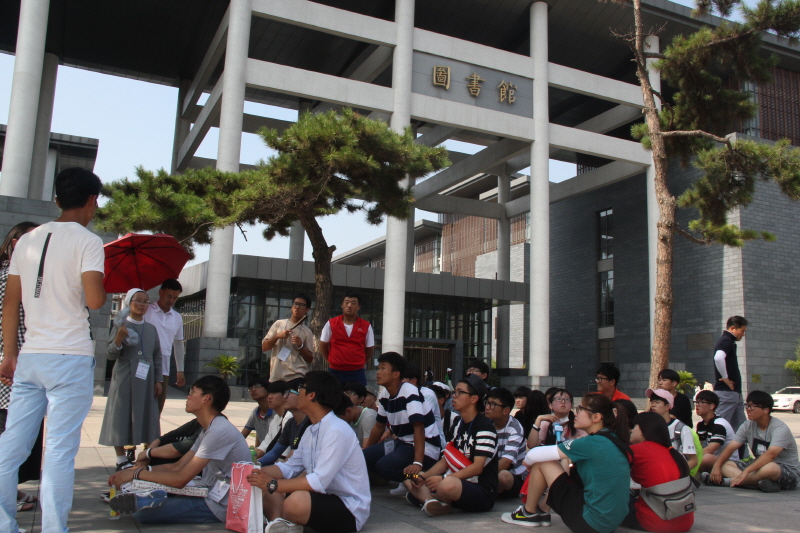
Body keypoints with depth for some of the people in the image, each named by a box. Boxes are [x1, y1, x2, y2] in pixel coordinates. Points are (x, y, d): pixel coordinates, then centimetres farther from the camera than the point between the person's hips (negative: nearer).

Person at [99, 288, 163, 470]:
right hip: (124, 380, -3)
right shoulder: (121, 326, -1)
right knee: (121, 418, 0)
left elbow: (157, 356, 11)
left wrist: (158, 380, 5)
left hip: (146, 381, 4)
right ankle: (121, 460, 8)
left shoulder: (151, 329, 10)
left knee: (147, 418, 4)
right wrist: (119, 337, -22)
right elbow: (111, 355, -5)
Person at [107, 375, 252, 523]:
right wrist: (138, 469, 1)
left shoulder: (219, 431, -20)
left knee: (143, 514, -20)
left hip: (219, 507, -10)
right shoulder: (209, 429, 14)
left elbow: (180, 479, -20)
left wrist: (137, 473, -10)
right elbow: (177, 467, 13)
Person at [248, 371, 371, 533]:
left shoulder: (336, 431, -21)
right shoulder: (310, 431, 10)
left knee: (297, 500, -37)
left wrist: (273, 484, -24)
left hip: (349, 510, -10)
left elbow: (319, 481, -27)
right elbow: (289, 468, 12)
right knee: (263, 488, 1)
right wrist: (257, 472, -4)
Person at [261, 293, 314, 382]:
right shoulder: (279, 324, 10)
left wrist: (300, 346, -9)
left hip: (297, 376, -1)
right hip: (276, 376, 1)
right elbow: (264, 347, 8)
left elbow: (310, 359, 7)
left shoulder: (307, 332, 8)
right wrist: (277, 336, -8)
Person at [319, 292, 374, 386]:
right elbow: (323, 345, 10)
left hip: (357, 373, 0)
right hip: (335, 372, 0)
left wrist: (360, 363, 8)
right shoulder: (331, 324, 0)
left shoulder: (366, 326, 0)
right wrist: (331, 361, 8)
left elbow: (370, 349, 10)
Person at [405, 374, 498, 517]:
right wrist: (423, 476, -4)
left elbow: (477, 467, -19)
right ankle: (432, 501, -22)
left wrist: (444, 478, -26)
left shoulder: (484, 426, -11)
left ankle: (424, 496, -9)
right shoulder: (459, 425, 14)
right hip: (460, 486, 9)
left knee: (448, 485, -40)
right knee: (409, 478, 5)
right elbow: (445, 460, 11)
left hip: (483, 493, -9)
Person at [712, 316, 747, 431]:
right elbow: (718, 358, -34)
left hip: (734, 392, 10)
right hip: (726, 392, -10)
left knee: (740, 426, 13)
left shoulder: (728, 341, 18)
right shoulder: (726, 341, -14)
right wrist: (725, 378, -22)